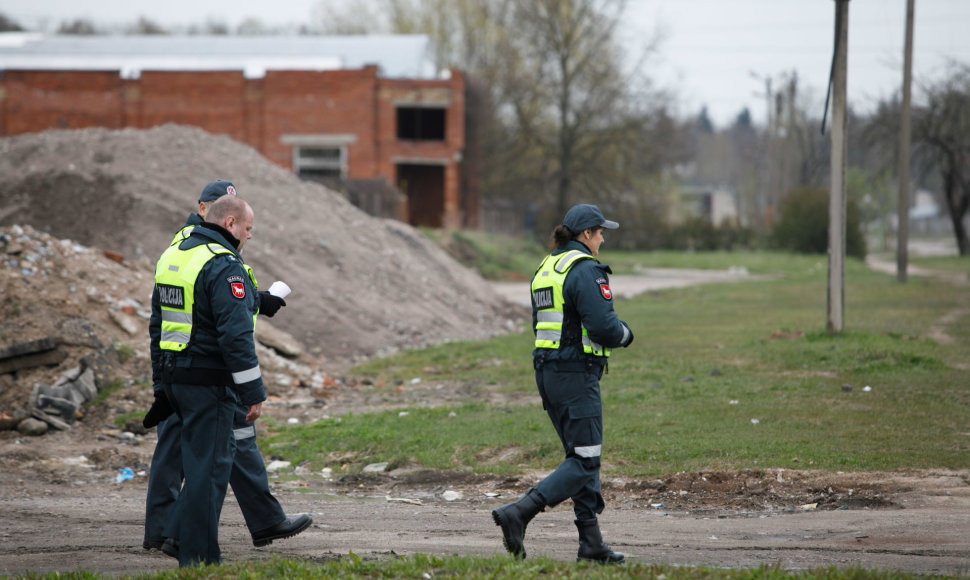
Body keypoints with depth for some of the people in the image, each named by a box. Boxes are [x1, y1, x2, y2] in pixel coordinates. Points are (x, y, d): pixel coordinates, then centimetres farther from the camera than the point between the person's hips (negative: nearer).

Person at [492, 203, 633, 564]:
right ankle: (518, 513, -18)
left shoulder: (545, 268, 14)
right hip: (577, 372, -9)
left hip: (547, 370, 9)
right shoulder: (585, 270, -14)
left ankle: (591, 542, 13)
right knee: (584, 462, -5)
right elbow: (603, 327, -21)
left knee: (582, 456, 13)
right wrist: (624, 334, 2)